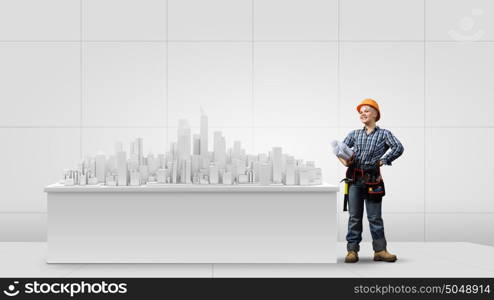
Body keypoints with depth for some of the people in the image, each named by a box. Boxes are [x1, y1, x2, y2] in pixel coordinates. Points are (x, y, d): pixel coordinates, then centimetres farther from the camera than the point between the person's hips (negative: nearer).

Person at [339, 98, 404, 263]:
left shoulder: (384, 134, 5)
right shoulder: (354, 134, 14)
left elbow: (398, 148, -7)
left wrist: (383, 161, -10)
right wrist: (344, 160, -7)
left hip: (372, 180, -2)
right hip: (355, 180, 2)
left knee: (375, 217, 1)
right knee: (354, 217, 3)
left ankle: (380, 250, 7)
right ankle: (352, 250, 7)